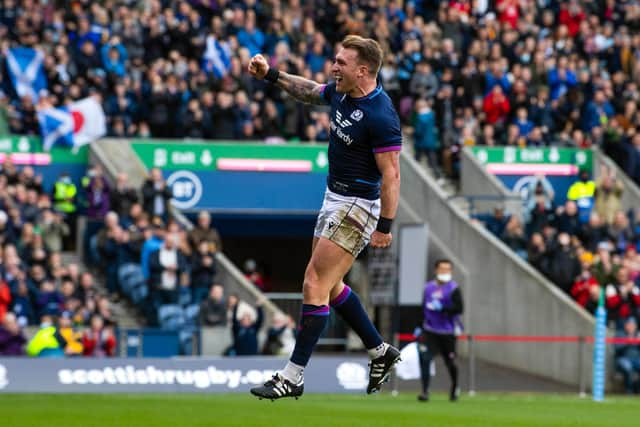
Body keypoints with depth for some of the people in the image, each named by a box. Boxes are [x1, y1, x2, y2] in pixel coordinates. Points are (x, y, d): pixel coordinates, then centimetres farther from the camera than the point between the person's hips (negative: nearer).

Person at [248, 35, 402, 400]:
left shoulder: (381, 116, -24)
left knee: (316, 284, -10)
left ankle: (294, 376, -6)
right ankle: (381, 351, 30)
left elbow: (391, 174, -23)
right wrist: (272, 75, 20)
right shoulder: (340, 93, 1)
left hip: (357, 207, -10)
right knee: (330, 285, 17)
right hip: (335, 199, 10)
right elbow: (310, 91, 25)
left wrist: (385, 226, -23)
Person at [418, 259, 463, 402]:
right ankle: (425, 391, -13)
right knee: (424, 359, -14)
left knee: (450, 362, 8)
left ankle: (454, 388, 35)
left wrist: (441, 308, -24)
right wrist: (420, 327, 17)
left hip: (447, 332, -3)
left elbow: (459, 308, -14)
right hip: (430, 331, 3)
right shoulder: (429, 287, 9)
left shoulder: (453, 288, -6)